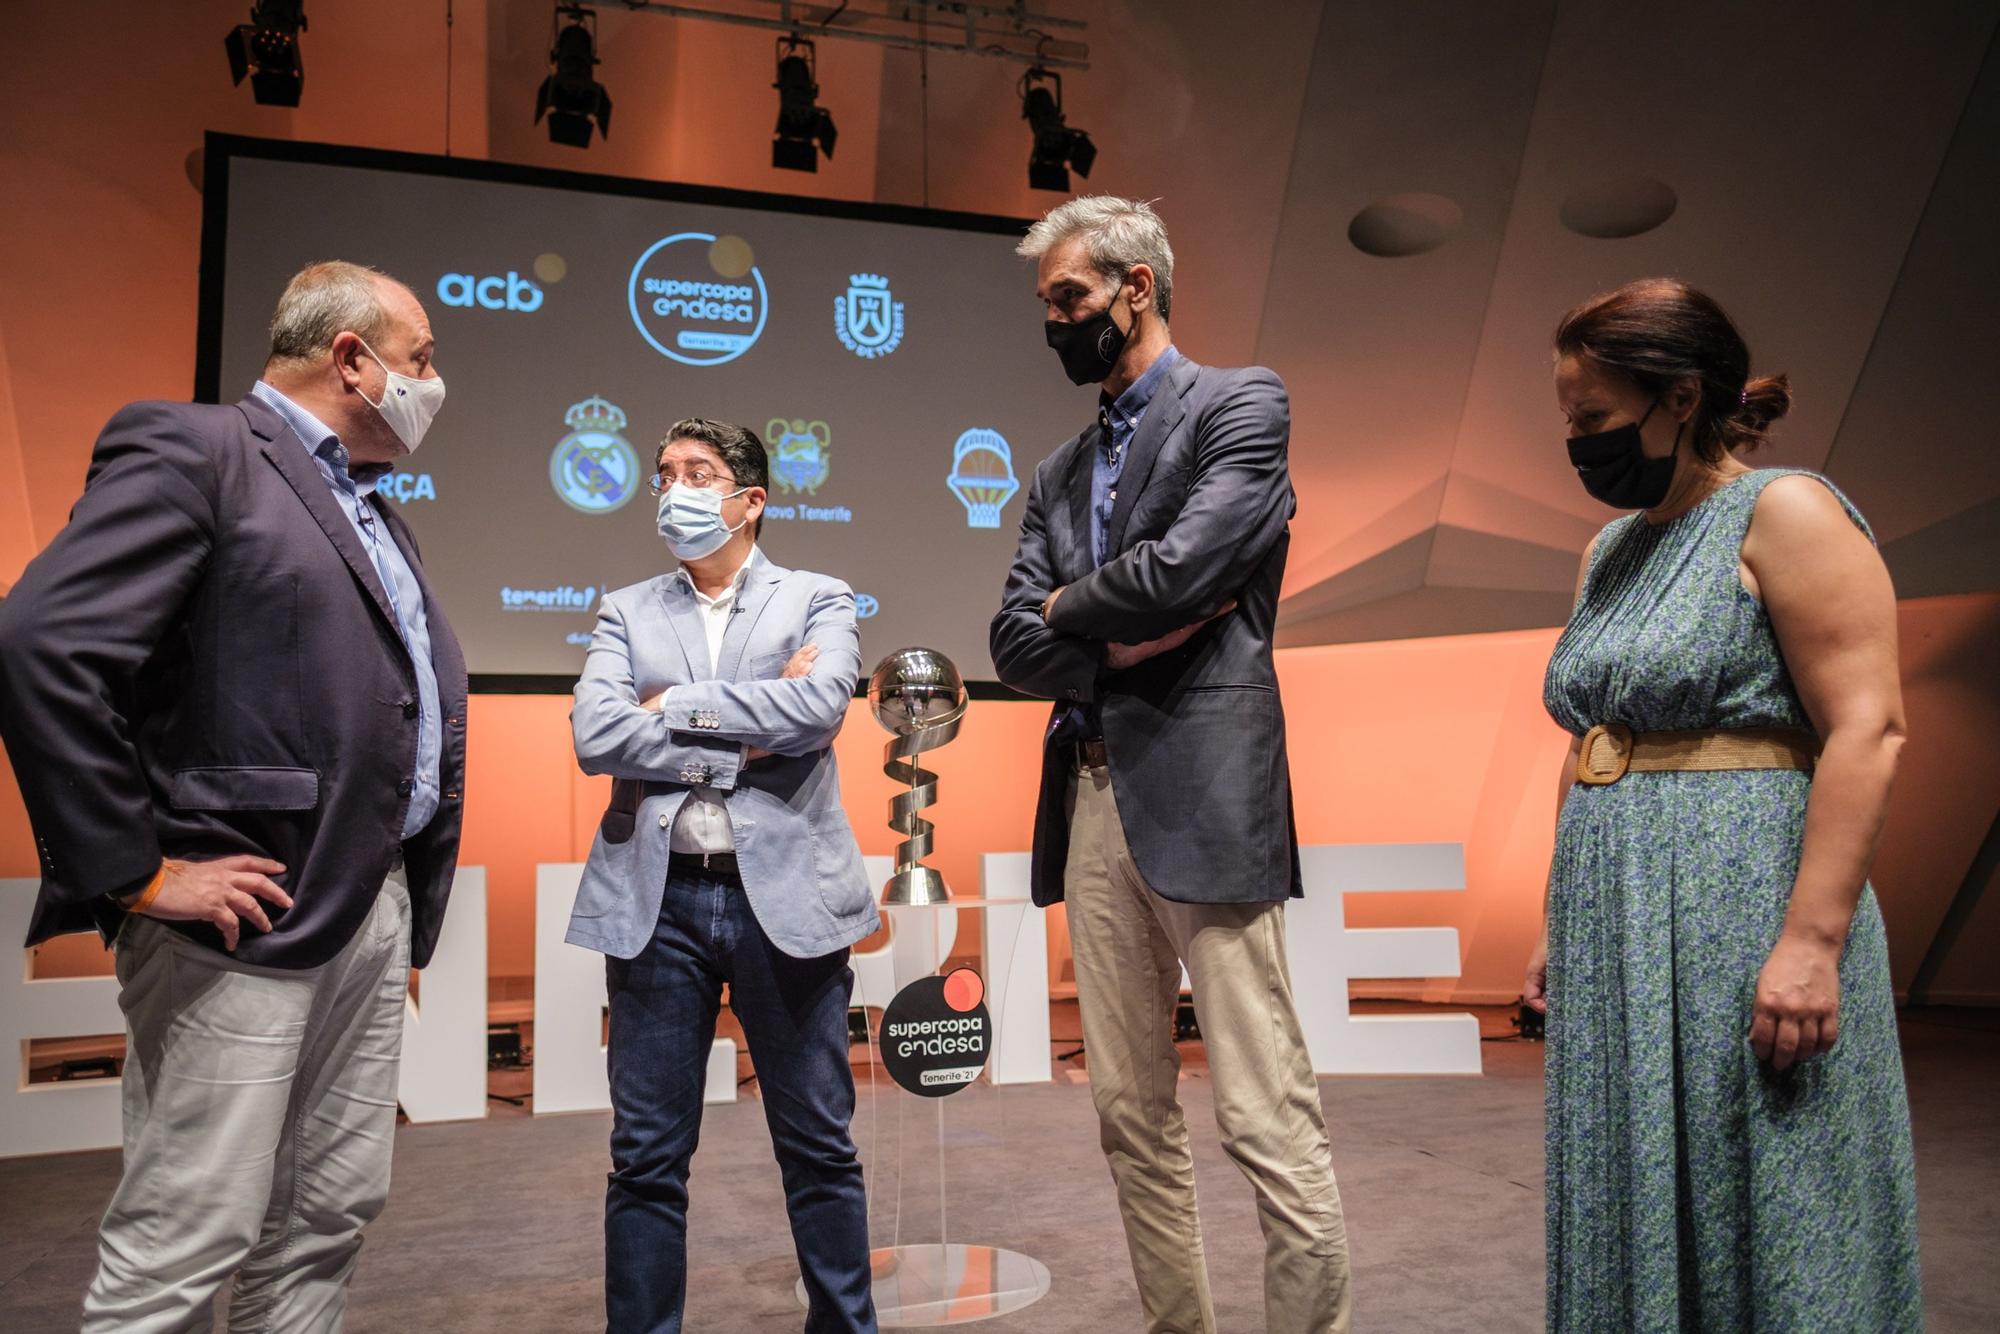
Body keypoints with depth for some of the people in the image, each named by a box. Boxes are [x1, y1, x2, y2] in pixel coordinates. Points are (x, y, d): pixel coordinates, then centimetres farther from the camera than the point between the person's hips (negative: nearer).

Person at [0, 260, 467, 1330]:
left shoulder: (370, 508, 19)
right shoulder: (195, 449, -7)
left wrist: (412, 903, 15)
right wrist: (139, 873, -18)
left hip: (375, 912, 9)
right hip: (249, 921, -8)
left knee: (330, 1221, 15)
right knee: (183, 1248, 0)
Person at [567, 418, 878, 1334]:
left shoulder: (817, 600, 6)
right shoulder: (628, 613, 11)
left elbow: (821, 706, -13)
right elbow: (595, 735, -5)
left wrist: (678, 706, -8)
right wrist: (744, 738, -9)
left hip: (785, 893, -1)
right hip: (656, 900, 2)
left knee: (818, 1147, 9)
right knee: (646, 1156, 8)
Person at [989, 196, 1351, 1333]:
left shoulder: (1241, 404, 1)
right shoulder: (1060, 472, 20)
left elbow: (1179, 567, -15)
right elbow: (1015, 646, 10)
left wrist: (1069, 607, 3)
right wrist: (1121, 638, -8)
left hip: (1202, 798, -7)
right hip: (1092, 802, 7)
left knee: (1269, 1119, -5)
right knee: (1133, 1115, 12)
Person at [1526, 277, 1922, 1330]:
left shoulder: (1783, 513, -8)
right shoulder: (1610, 551, 15)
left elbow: (1868, 729, -16)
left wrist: (1810, 940, -22)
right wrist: (1559, 921, 15)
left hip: (1740, 914, -7)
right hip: (1618, 924, 8)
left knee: (1757, 1222, 3)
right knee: (1633, 1214, 14)